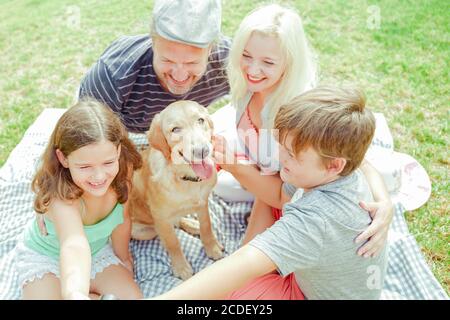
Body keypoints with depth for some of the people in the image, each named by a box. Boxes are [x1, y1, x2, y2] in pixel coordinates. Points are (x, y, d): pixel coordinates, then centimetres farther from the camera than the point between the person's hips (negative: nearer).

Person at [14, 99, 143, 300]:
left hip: (97, 249, 3)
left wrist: (123, 257, 5)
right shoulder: (60, 195, -40)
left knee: (134, 296, -13)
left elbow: (122, 220, -8)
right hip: (45, 256, -3)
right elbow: (74, 244, -59)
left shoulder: (122, 170, -25)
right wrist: (74, 293, -78)